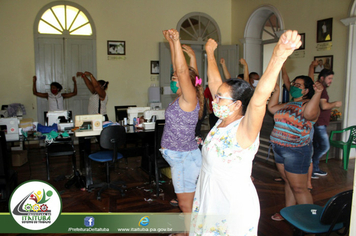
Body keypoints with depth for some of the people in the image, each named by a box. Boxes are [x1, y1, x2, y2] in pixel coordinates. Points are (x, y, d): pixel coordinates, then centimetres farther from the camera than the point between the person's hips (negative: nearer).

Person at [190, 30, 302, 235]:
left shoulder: (244, 130, -23)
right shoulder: (223, 120, -3)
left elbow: (259, 99, -42)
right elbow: (215, 82, 6)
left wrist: (279, 57, -55)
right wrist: (210, 52, 16)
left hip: (235, 205, -7)